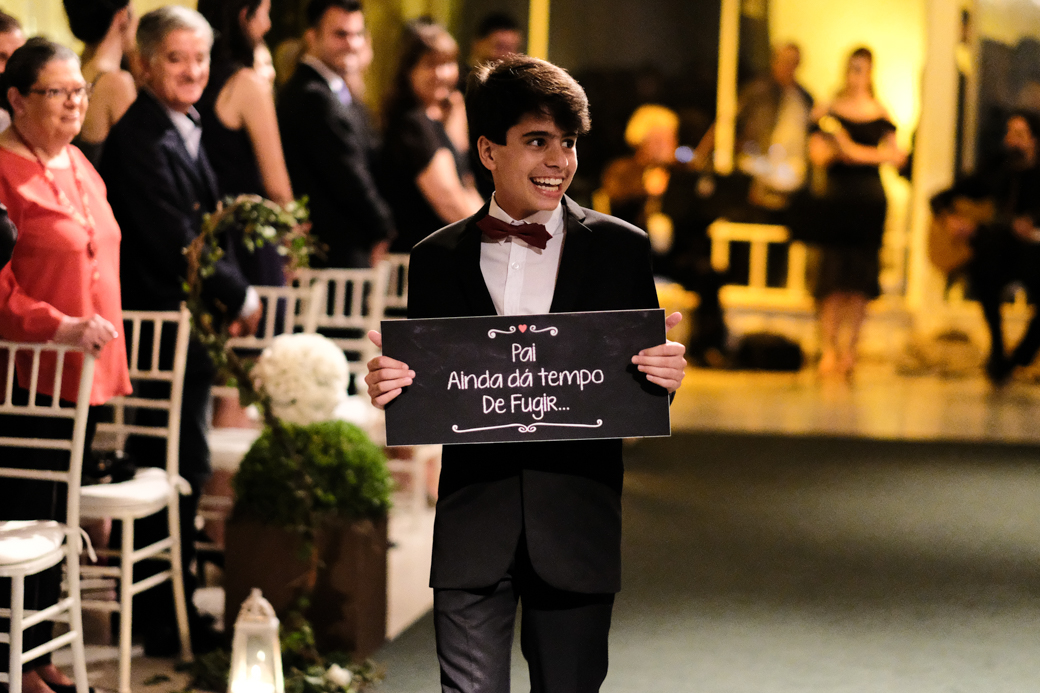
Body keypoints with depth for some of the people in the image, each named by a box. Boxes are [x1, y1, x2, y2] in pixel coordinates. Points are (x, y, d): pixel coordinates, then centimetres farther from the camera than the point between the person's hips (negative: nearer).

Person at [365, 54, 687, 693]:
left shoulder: (620, 249, 4)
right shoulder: (439, 259, 7)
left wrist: (666, 373, -17)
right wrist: (389, 386, -13)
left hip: (577, 526, 0)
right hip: (474, 529, 0)